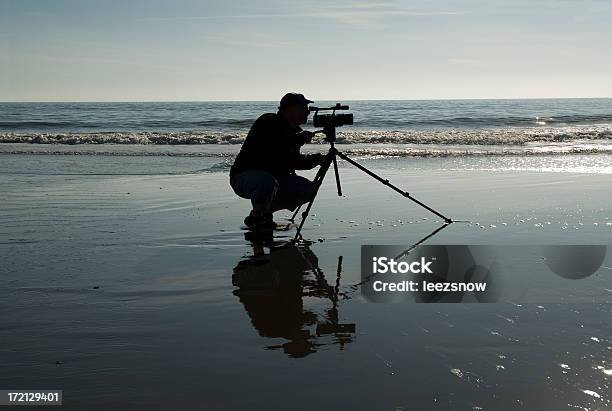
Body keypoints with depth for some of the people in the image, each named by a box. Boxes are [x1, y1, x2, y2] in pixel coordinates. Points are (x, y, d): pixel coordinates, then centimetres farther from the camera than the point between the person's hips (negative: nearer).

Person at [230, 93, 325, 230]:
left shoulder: (295, 131, 7)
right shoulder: (267, 123, -18)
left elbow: (293, 160, 7)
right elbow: (272, 151, -31)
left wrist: (316, 159, -11)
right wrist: (300, 139, -28)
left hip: (274, 177, 8)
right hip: (244, 177, -8)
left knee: (309, 189, -4)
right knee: (268, 182, -41)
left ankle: (266, 211, 7)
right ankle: (257, 218, -11)